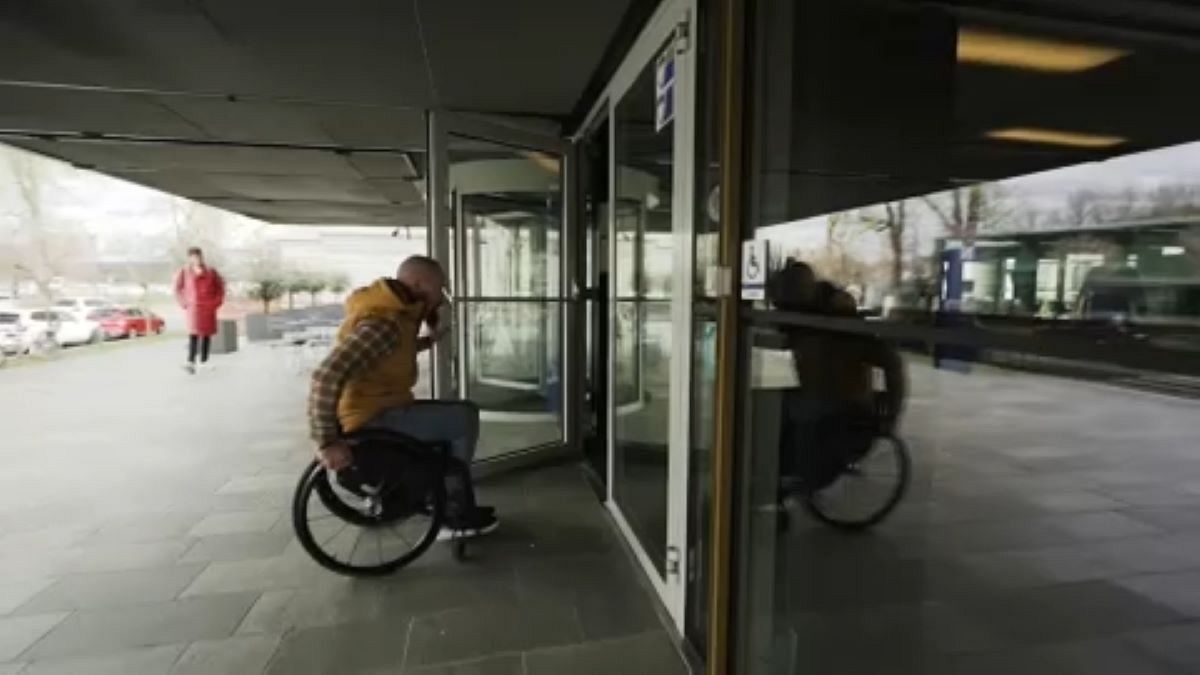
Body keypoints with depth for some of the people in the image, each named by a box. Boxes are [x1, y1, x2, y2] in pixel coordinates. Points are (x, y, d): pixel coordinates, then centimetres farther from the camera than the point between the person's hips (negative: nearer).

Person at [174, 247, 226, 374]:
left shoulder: (211, 272, 2)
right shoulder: (185, 272, -1)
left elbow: (220, 285, 13)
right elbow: (178, 288, 8)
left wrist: (218, 300, 5)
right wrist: (183, 302, 1)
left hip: (208, 307, 2)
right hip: (194, 307, -2)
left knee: (207, 334, 6)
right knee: (193, 334, -13)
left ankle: (204, 362, 15)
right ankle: (191, 363, -19)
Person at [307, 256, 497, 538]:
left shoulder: (396, 311, 6)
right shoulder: (383, 323, -25)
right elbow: (326, 377, -32)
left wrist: (430, 340, 7)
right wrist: (327, 443, -30)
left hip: (380, 410, 10)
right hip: (373, 420, -10)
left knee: (455, 419, 17)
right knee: (464, 417, -10)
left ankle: (461, 509, 23)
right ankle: (455, 515, 4)